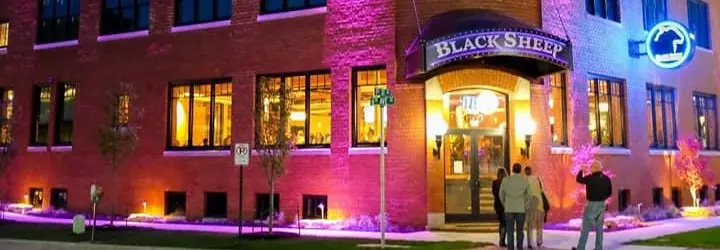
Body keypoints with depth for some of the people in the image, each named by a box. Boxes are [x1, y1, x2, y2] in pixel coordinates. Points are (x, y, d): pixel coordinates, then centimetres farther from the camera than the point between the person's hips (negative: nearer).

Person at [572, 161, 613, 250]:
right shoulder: (607, 179, 1)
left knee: (586, 228, 1)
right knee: (599, 228, 11)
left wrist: (581, 170, 14)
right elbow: (609, 193, 8)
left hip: (592, 204, -6)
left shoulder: (590, 178, -17)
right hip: (602, 204, 6)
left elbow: (578, 179, -1)